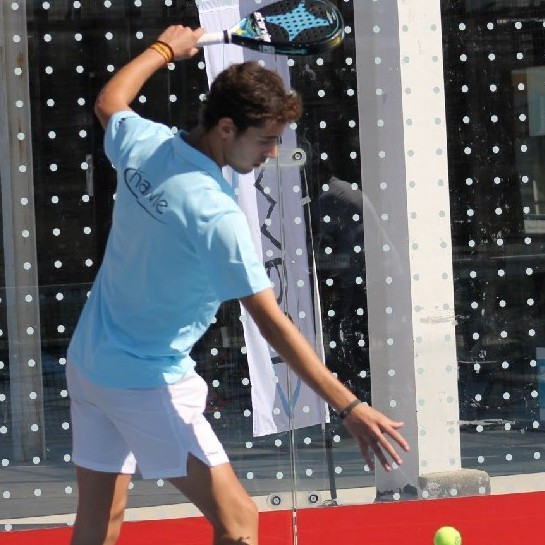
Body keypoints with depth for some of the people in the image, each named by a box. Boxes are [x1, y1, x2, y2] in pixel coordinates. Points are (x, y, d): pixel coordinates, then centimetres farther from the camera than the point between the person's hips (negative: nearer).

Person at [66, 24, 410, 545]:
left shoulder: (144, 145, -5)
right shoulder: (215, 214, -25)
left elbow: (108, 103, 21)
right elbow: (272, 324, -27)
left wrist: (163, 49, 34)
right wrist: (350, 408, -28)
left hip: (87, 362, 8)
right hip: (149, 383, -8)